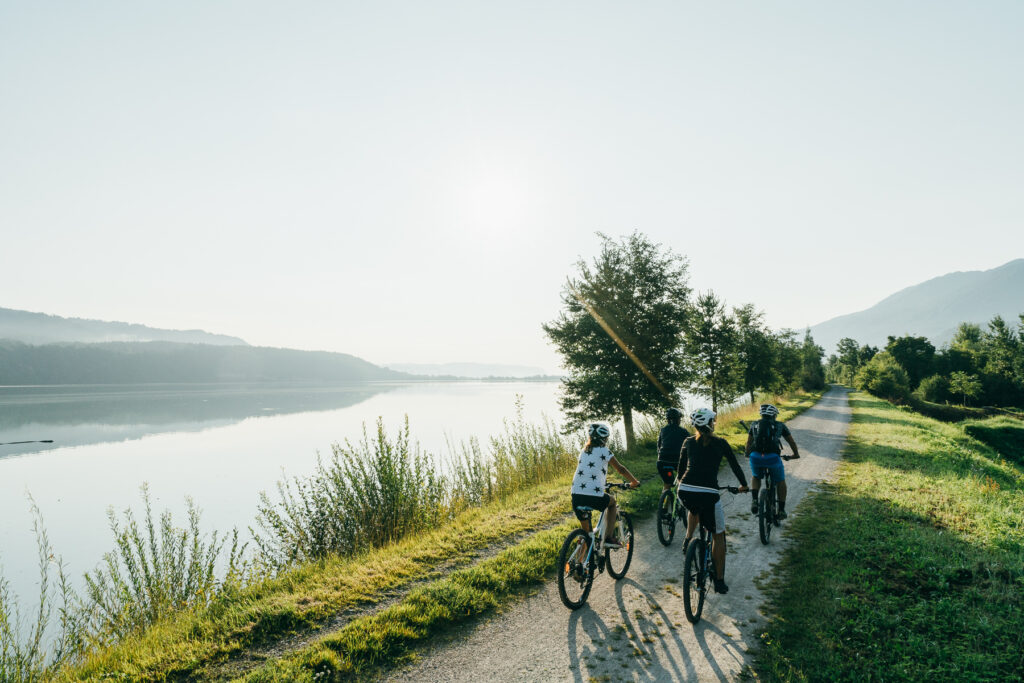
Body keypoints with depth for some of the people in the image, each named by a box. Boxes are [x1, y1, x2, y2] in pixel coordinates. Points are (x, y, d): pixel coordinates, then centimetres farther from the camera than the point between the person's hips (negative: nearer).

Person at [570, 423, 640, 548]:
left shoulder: (583, 451, 18)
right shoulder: (604, 451, 2)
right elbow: (621, 469, 4)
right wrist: (635, 482, 20)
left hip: (576, 496, 4)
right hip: (595, 497, -4)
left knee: (585, 533, 20)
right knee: (612, 501, 29)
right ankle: (609, 538, 21)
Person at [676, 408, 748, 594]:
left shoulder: (688, 442, 13)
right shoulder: (720, 443, 7)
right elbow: (735, 465, 16)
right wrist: (743, 485, 34)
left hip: (685, 491, 3)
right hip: (708, 493, -3)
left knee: (695, 509, 39)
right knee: (718, 536, 15)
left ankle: (687, 540, 20)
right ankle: (719, 582, 19)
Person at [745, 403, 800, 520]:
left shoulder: (755, 424, 20)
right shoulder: (780, 425, 17)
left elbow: (748, 443, 28)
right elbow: (792, 442, 27)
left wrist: (748, 454, 46)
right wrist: (796, 454, 45)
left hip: (756, 457, 1)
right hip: (773, 457, -1)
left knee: (756, 478, 30)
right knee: (780, 482, 24)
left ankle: (754, 500, 8)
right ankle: (781, 510, 25)